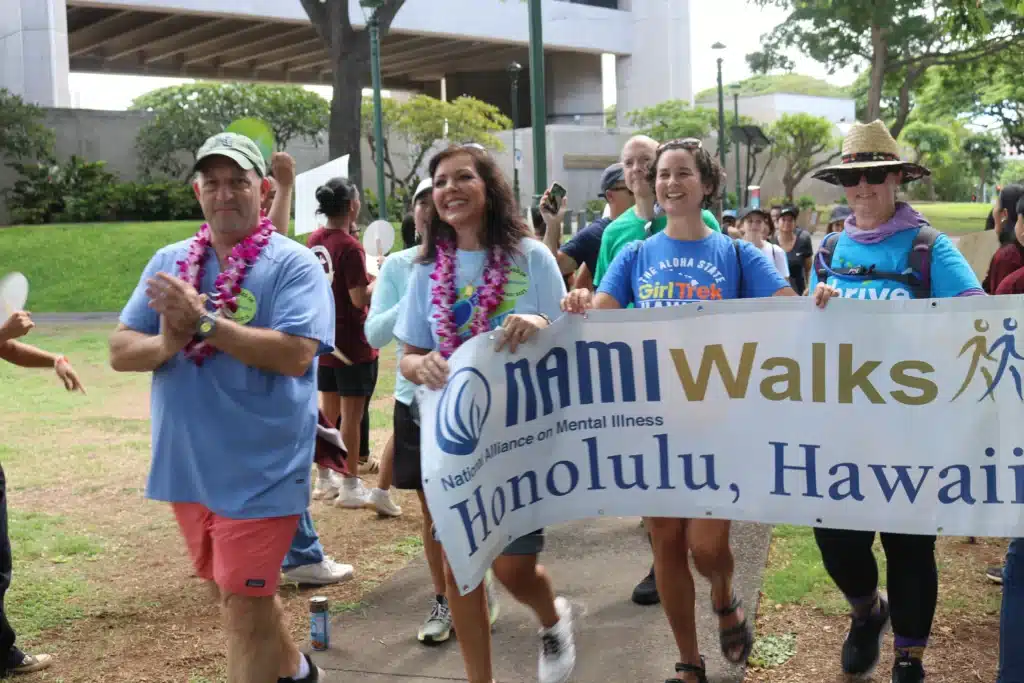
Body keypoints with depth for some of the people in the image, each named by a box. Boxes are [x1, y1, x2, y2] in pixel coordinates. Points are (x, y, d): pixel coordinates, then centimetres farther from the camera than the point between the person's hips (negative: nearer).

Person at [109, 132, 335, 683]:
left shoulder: (293, 263, -9)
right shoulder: (169, 262, 7)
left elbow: (295, 354, -22)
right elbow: (120, 351, 4)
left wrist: (203, 321, -24)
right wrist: (167, 344, -17)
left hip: (259, 470, -6)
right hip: (185, 466, 6)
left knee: (246, 605, 0)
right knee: (234, 594, 22)